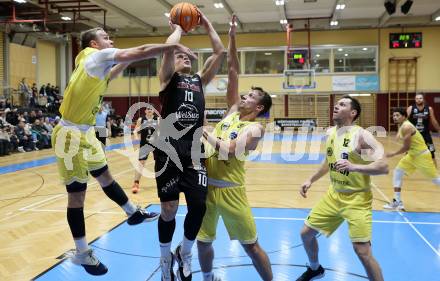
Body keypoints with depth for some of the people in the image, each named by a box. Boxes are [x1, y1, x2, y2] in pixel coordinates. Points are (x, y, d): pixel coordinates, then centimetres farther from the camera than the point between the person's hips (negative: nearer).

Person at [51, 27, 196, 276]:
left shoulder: (97, 63, 11)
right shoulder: (95, 56, -14)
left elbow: (109, 77, 36)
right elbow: (141, 52, -22)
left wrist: (126, 63, 26)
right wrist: (175, 46, -18)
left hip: (87, 133, 9)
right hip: (71, 135, -9)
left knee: (105, 176, 22)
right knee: (77, 195, 0)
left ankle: (134, 213, 38)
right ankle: (82, 254, 12)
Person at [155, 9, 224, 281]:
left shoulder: (200, 80, 20)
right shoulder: (168, 78, 8)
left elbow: (220, 53, 13)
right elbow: (168, 47, -9)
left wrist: (207, 24, 19)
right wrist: (178, 28, 10)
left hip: (193, 151, 4)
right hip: (169, 150, -3)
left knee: (198, 205, 1)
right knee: (169, 208, 2)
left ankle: (184, 253, 28)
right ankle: (166, 259, 26)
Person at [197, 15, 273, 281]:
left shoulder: (255, 128, -8)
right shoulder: (233, 110, 9)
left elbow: (230, 151, -22)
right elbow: (233, 71, 7)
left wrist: (207, 135, -17)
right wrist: (232, 37, 4)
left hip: (229, 189, -5)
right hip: (206, 185, 6)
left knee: (251, 245, 4)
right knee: (204, 241, 15)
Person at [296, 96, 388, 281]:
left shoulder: (361, 135, -19)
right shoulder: (330, 133, 4)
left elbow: (383, 167, -25)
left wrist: (354, 167, -38)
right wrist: (311, 180, 16)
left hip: (357, 198, -7)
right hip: (334, 195, 7)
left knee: (362, 251, -12)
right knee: (306, 233, 13)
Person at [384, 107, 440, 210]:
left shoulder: (406, 127, -24)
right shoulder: (402, 125, 6)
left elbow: (406, 147, -23)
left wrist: (394, 154, -13)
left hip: (422, 155, -10)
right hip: (412, 154, 10)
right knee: (397, 172, 3)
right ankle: (397, 202, 4)